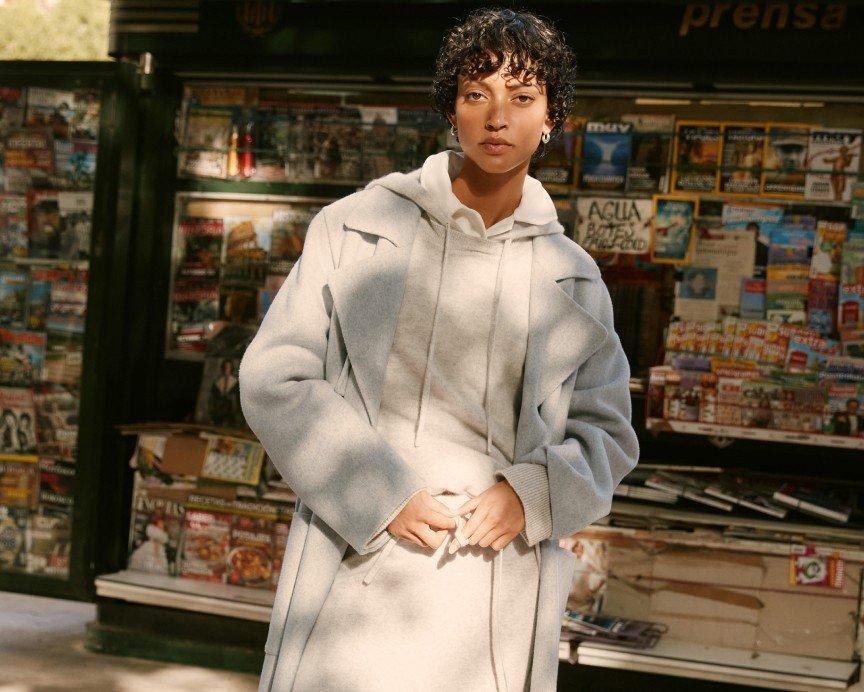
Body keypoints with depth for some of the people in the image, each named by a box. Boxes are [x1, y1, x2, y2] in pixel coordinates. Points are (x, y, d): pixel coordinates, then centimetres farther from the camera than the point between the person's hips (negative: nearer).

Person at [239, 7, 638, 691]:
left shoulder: (572, 276, 10)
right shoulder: (358, 226, 4)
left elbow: (606, 430, 13)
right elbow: (274, 378, 0)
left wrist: (531, 493, -8)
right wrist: (379, 495, -11)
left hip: (496, 579, 2)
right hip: (358, 569, -1)